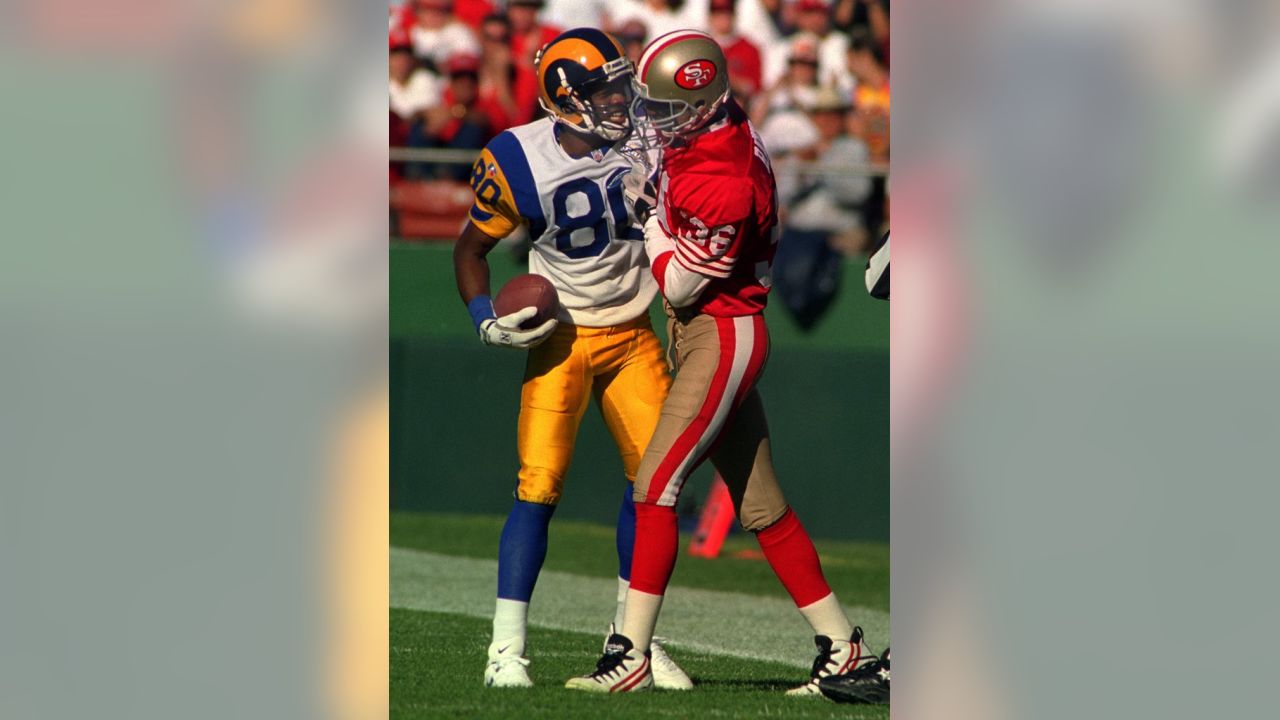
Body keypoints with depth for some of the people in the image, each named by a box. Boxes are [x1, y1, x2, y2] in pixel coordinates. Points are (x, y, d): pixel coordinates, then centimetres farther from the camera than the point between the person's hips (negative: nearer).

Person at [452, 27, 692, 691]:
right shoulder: (521, 162, -15)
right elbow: (472, 246, -1)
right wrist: (486, 318, -15)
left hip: (632, 336, 4)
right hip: (562, 338, -4)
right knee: (540, 485, -13)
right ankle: (506, 649, -9)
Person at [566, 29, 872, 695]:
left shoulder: (722, 187, -26)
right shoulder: (726, 124, 0)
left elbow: (680, 286, -18)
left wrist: (649, 215, -8)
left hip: (722, 336, -10)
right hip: (699, 334, 10)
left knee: (657, 485, -11)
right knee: (760, 504, 12)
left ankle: (632, 653, -10)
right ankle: (840, 643, 17)